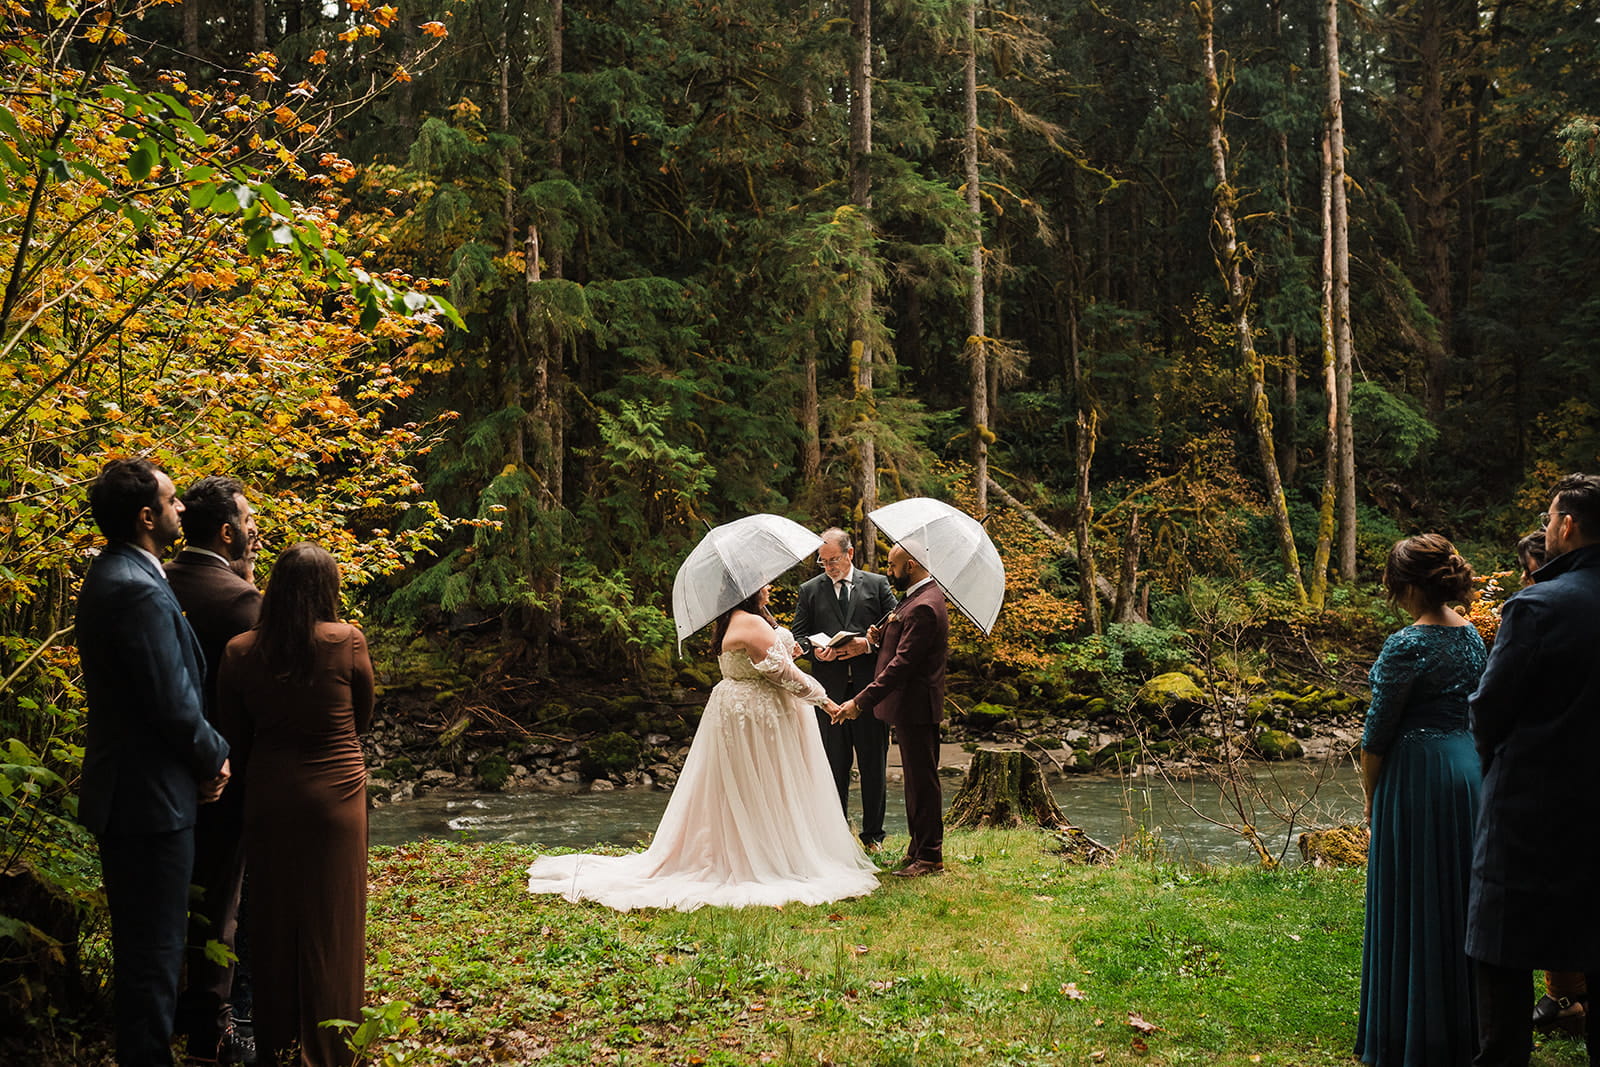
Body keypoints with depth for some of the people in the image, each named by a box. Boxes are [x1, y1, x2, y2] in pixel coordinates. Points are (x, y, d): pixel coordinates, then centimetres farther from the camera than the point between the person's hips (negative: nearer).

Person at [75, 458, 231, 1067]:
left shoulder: (108, 577, 11)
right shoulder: (139, 591, -22)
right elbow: (175, 705, -23)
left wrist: (203, 755, 8)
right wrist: (215, 757, -6)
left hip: (124, 790, 11)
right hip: (151, 796, -11)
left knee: (144, 942, 21)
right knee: (155, 948, 0)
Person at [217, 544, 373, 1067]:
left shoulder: (240, 652, -6)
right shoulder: (346, 642, -13)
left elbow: (234, 735, 3)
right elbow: (362, 718, 1)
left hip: (268, 801, 2)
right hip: (335, 798, -2)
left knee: (273, 918, 15)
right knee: (331, 922, 9)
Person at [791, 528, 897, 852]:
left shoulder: (877, 584, 8)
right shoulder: (810, 590, 10)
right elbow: (798, 634, 8)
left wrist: (868, 644, -12)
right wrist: (814, 650, -13)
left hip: (870, 686, -1)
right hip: (830, 689, 1)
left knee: (874, 764, 5)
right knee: (835, 765, 6)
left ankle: (873, 834, 15)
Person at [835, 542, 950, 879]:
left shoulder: (923, 607, -22)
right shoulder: (923, 596, 12)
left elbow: (902, 664, -26)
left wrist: (861, 702, -27)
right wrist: (882, 636, 1)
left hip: (916, 708, -11)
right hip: (913, 707, 11)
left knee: (922, 781, -2)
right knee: (916, 778, 17)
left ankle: (929, 857, 5)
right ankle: (919, 848, 26)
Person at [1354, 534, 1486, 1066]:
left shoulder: (1407, 646, -17)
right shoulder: (1472, 635, 6)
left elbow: (1378, 730, -13)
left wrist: (1370, 796, 0)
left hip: (1415, 775, -7)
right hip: (1467, 767, 7)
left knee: (1413, 904, 2)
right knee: (1459, 895, 15)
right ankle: (1464, 1023, 26)